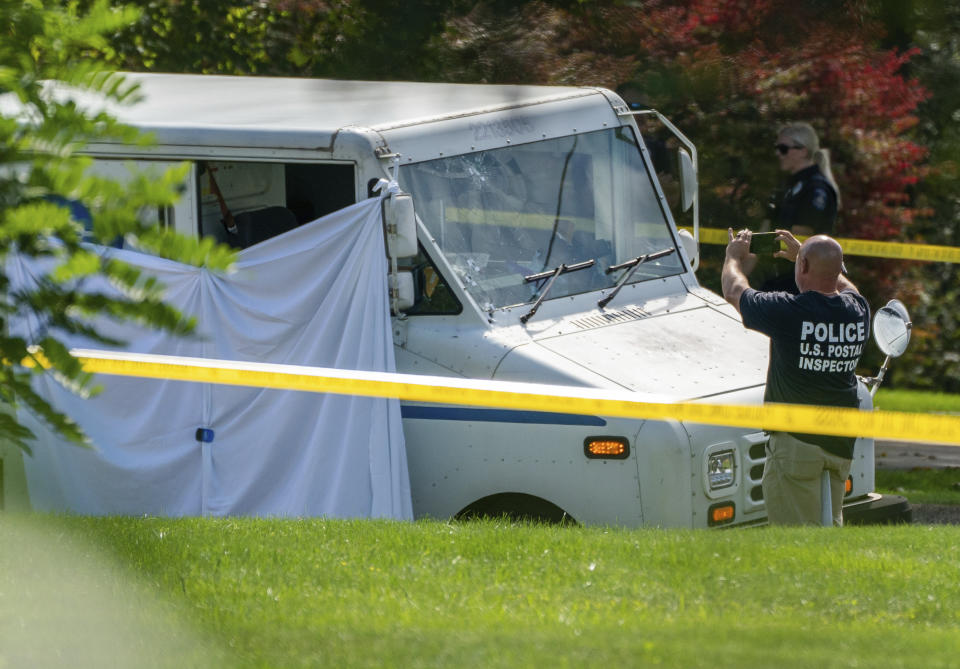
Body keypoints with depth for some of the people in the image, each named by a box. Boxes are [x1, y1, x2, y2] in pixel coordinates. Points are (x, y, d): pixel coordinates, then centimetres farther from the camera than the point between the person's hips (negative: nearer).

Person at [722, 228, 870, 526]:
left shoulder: (788, 312, -18)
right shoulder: (856, 310, -1)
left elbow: (734, 292, 1)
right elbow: (840, 283, 26)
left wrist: (735, 256, 21)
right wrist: (803, 253, 40)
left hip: (796, 443, -6)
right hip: (841, 443, 6)